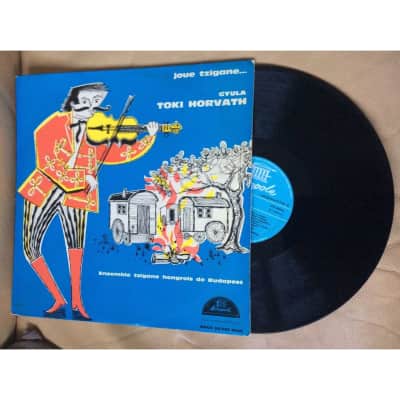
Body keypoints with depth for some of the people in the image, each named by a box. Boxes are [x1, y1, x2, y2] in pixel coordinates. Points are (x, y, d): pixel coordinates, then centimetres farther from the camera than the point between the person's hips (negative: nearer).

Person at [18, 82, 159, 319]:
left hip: (74, 195, 0)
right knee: (31, 247, 2)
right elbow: (46, 163, -16)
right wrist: (83, 177, -22)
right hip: (44, 189, 1)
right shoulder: (54, 124, -7)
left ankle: (76, 302, -7)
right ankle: (59, 300, 18)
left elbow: (122, 154, -8)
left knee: (75, 237, -23)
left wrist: (149, 138, -16)